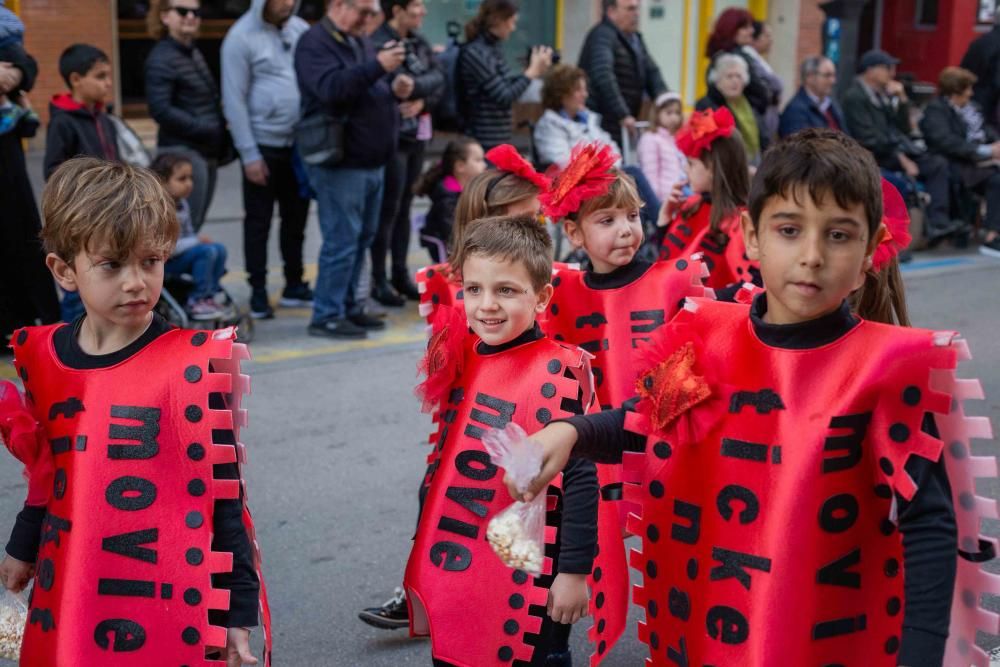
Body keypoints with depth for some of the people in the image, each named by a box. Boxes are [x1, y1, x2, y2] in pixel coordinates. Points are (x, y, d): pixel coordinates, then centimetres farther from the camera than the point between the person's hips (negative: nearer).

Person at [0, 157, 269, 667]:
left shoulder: (193, 364, -14)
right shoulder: (42, 357, 0)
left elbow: (224, 494, -9)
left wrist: (237, 610, -8)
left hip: (172, 606, -4)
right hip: (69, 601, 4)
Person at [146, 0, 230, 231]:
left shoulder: (193, 52, 14)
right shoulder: (161, 59, -12)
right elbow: (161, 110, -20)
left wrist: (220, 138, 7)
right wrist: (206, 129, -18)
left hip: (207, 151, 9)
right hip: (183, 152, -9)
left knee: (195, 225, 13)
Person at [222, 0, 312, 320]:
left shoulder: (301, 30, 6)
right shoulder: (242, 36, -9)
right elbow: (234, 100, -10)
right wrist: (249, 154, -12)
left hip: (300, 143, 5)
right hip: (264, 144, -5)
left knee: (296, 218, 13)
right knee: (259, 221, 4)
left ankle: (294, 285, 25)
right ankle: (258, 291, 13)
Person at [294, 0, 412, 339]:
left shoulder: (361, 41, 16)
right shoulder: (315, 42, -10)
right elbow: (331, 88, -26)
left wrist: (394, 90, 4)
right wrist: (377, 66, -31)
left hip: (372, 161, 9)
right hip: (340, 163, -9)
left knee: (363, 238, 12)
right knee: (342, 241, -7)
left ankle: (348, 306, 22)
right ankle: (326, 316, 1)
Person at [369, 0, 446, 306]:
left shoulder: (419, 42, 11)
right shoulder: (378, 44, -13)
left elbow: (439, 80, 5)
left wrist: (422, 101, -14)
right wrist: (428, 80, -4)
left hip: (418, 134, 7)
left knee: (404, 207, 12)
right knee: (388, 209, -1)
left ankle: (400, 274, 21)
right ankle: (379, 280, 9)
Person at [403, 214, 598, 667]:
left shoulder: (555, 373, -16)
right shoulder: (461, 361, 3)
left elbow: (580, 477, -16)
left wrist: (574, 571, -15)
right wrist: (425, 549, 18)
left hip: (526, 576, -6)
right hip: (453, 565, 6)